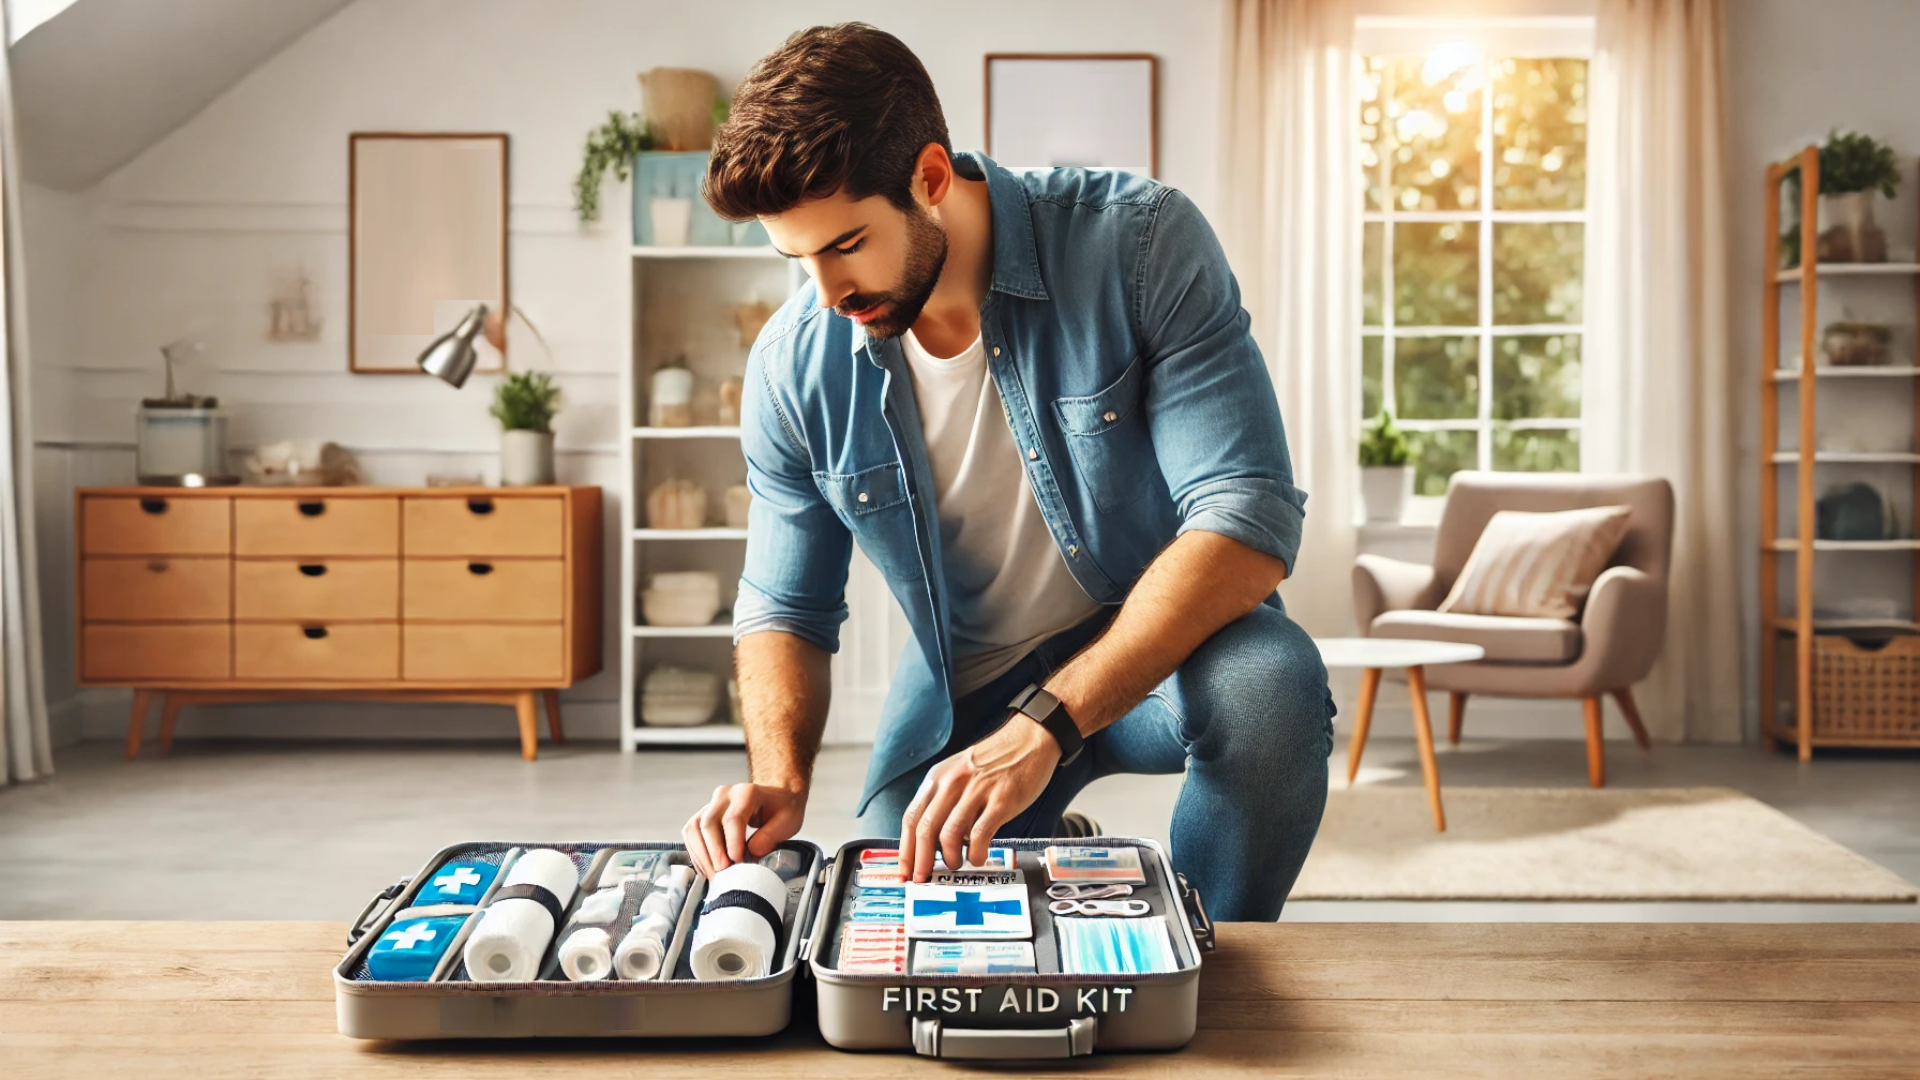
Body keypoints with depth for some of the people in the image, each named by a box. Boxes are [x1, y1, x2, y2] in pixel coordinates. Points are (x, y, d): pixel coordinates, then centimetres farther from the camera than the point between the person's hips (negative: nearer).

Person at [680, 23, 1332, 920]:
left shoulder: (1138, 243, -21)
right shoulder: (792, 367, -11)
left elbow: (1249, 518, -29)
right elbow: (784, 607, 2)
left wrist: (1043, 728, -38)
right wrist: (779, 776, -20)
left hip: (1165, 644, -3)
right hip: (964, 690, 3)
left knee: (1269, 685, -35)